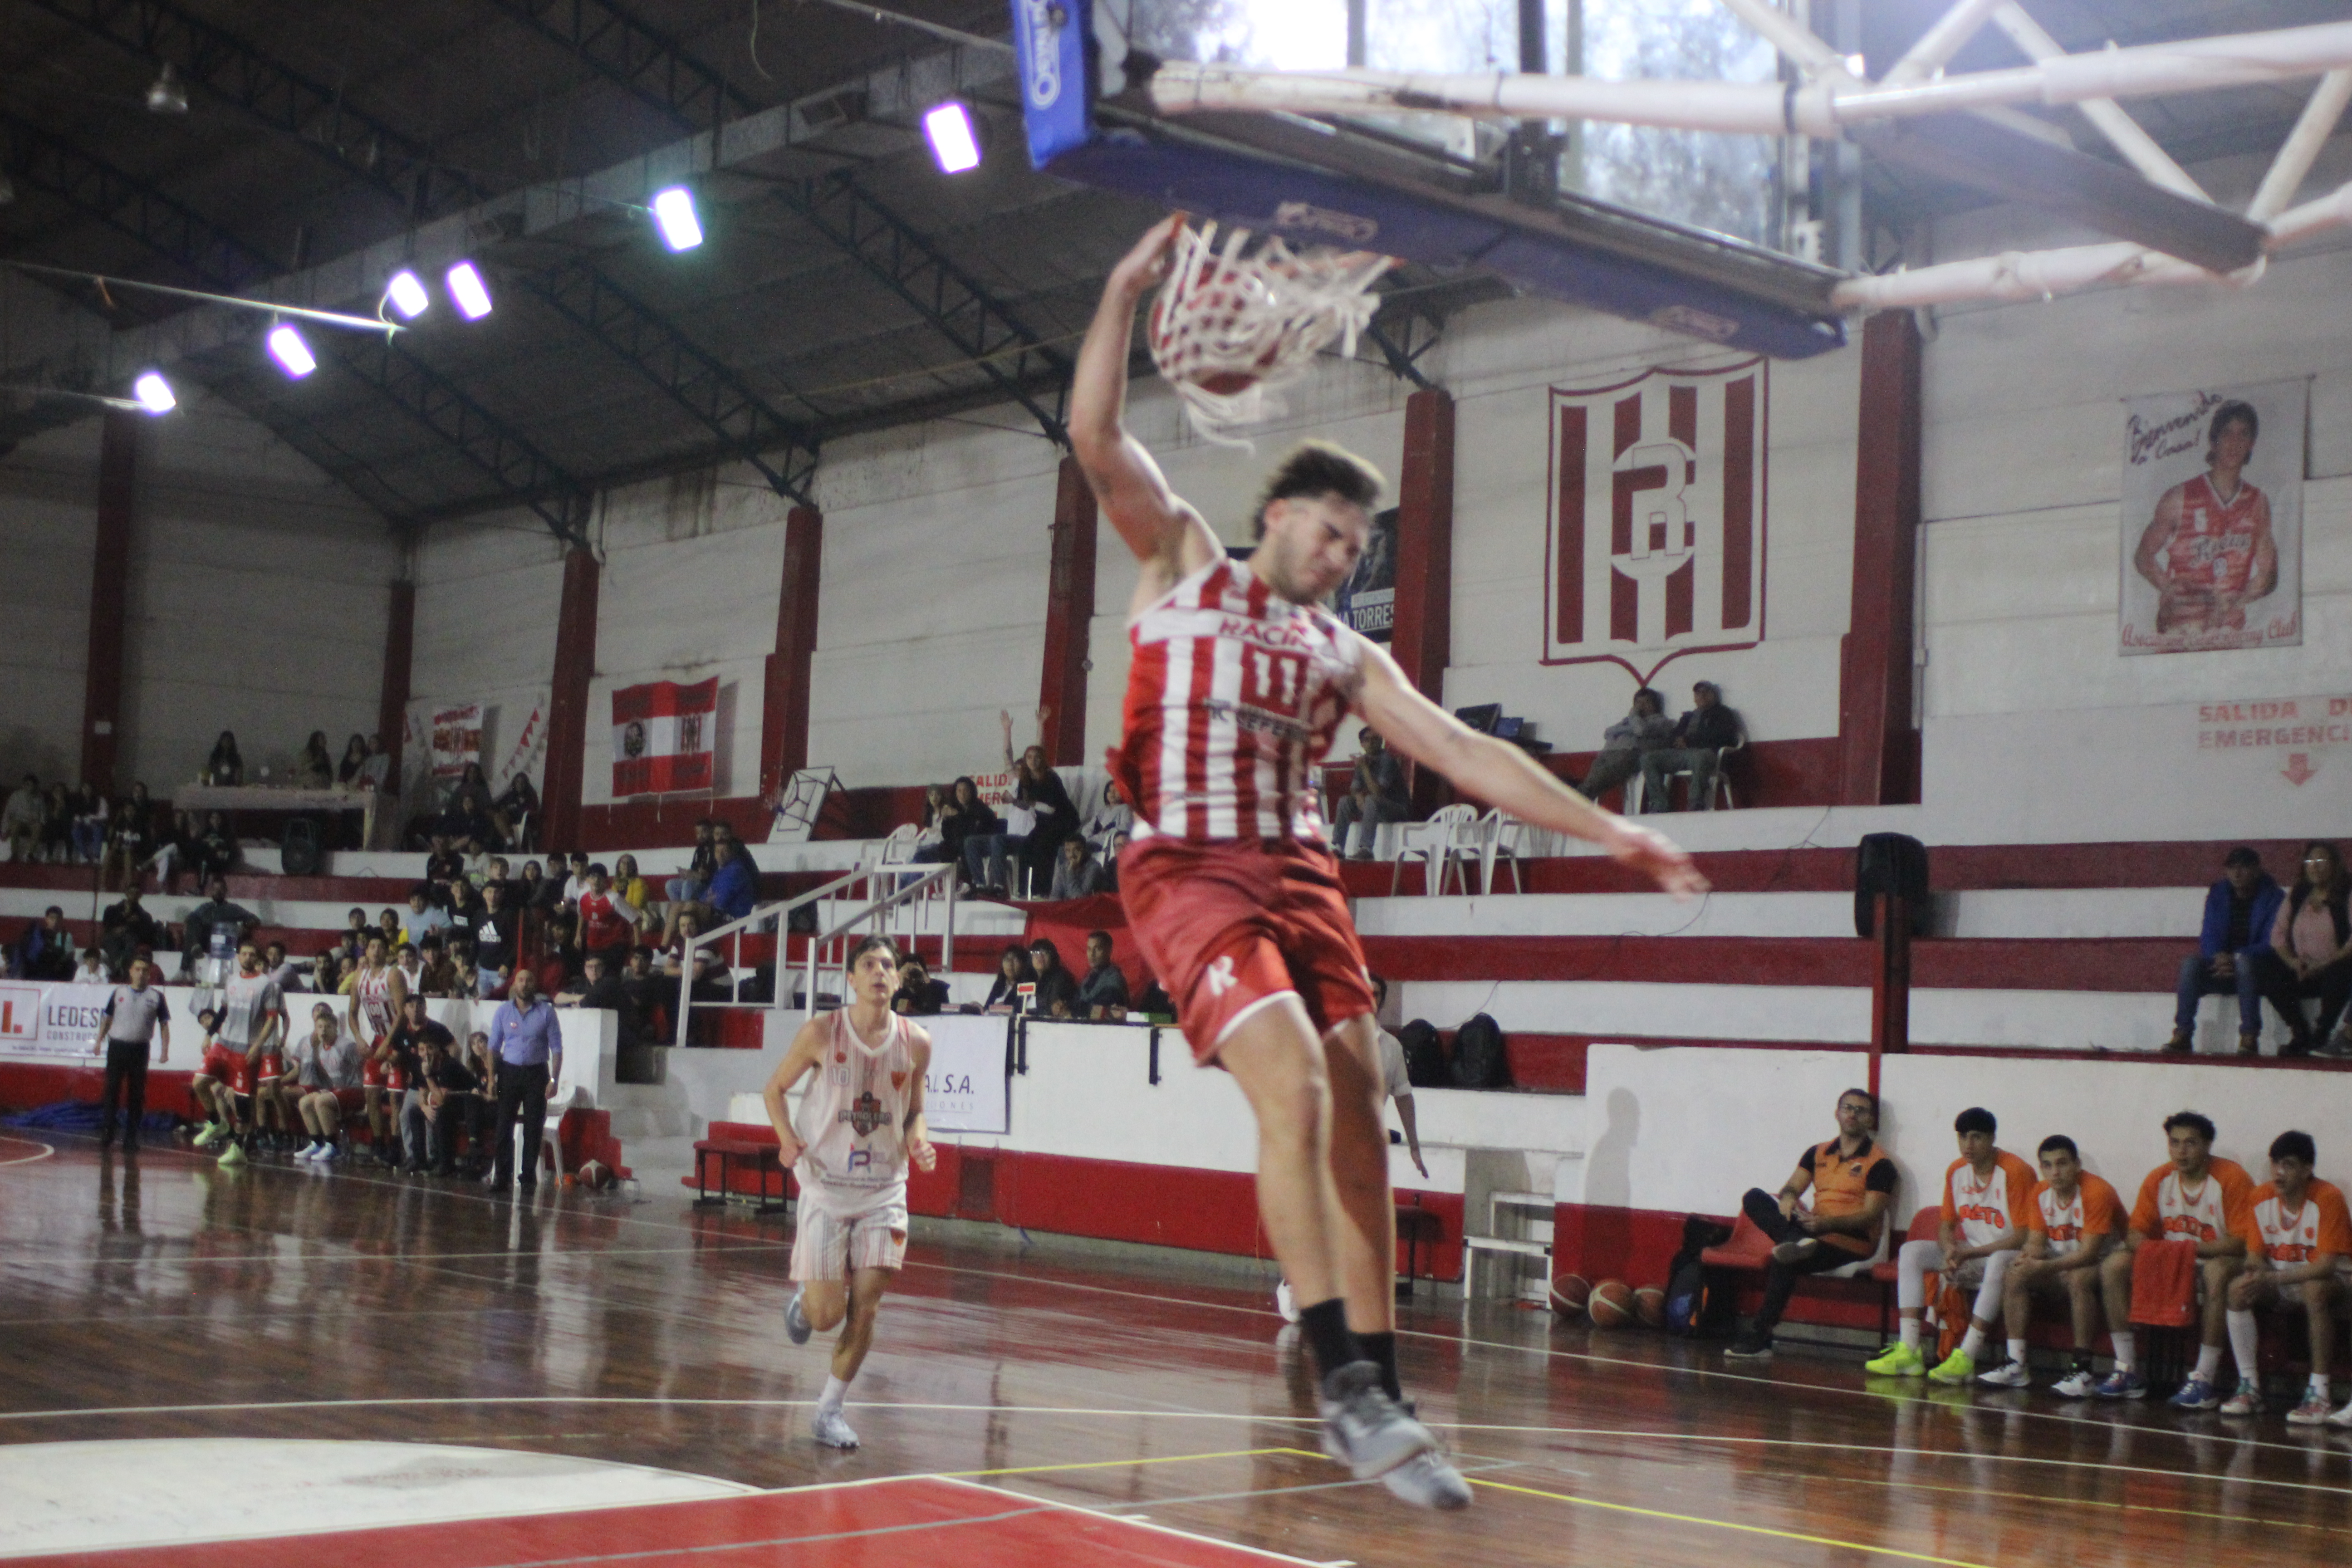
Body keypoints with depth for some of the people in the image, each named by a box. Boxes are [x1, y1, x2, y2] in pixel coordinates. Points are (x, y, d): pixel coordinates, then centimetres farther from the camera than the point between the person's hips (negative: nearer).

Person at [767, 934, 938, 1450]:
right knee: (827, 1315, -4)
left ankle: (831, 1408, 12)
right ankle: (802, 1301, 34)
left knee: (865, 1307, -5)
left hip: (884, 1189, 2)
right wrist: (787, 1139, -13)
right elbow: (775, 1088, 3)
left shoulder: (915, 1044, -2)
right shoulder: (822, 1032, -9)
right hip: (826, 1185, -2)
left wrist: (918, 1141, -9)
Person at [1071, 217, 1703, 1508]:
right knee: (1293, 1083, -23)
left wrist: (1606, 830, 5)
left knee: (1357, 1116, -2)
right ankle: (1345, 1379, -23)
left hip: (1300, 878, 6)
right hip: (1188, 871, -6)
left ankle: (1375, 1391, 4)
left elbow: (1464, 753, 13)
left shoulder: (1349, 658, 19)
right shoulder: (1182, 563, 10)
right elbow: (1097, 439, -1)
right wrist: (1126, 292, -8)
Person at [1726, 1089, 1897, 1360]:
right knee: (1754, 1198, -13)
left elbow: (1871, 1216, -9)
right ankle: (1795, 1242, -39)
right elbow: (1792, 1188, 11)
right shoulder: (1817, 1153, 19)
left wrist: (1826, 1222, -24)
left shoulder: (1879, 1163, 0)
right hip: (1812, 1231, 6)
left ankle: (1760, 1337, -26)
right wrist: (1787, 1198, -16)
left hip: (1851, 1240, -6)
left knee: (1784, 1262, -32)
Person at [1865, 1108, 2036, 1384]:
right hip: (1968, 1253, 7)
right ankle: (1908, 1352, -21)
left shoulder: (2016, 1172, -17)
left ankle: (1965, 1358, -43)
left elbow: (2023, 1237, -19)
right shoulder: (1956, 1171, 3)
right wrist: (1950, 1252, -14)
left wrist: (1969, 1253, -21)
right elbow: (1947, 1225, 10)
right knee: (1911, 1252, -9)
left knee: (1999, 1263, -40)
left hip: (2007, 1254, -7)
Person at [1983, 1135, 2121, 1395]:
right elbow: (2036, 1242, 1)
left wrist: (2044, 1267, -36)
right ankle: (2017, 1365, -13)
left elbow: (2089, 1253, -26)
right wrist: (2029, 1256, -25)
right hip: (2062, 1265, 7)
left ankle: (2084, 1371, -34)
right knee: (2016, 1274, -14)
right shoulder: (2041, 1193, 0)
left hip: (2101, 1266, -7)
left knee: (2078, 1279, -37)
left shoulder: (2097, 1192, -22)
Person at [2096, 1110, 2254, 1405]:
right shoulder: (2159, 1179, 1)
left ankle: (2204, 1380, -37)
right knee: (2114, 1265, -16)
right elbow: (2134, 1232, 2)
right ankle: (2127, 1371, -15)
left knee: (2219, 1271, -39)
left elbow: (2240, 1243, -20)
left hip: (2216, 1260, -5)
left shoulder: (2231, 1178, -14)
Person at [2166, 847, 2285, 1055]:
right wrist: (2218, 957, -20)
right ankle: (2183, 1035, -28)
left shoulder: (2273, 897, -4)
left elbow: (2272, 944, -13)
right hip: (2222, 966, 4)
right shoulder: (2218, 895, 9)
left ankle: (2250, 1037, -35)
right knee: (2190, 963, -25)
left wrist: (2235, 959, -25)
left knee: (2244, 962, -38)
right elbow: (2209, 938, 4)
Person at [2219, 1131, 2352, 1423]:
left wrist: (2273, 1279, -32)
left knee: (2315, 1290, -38)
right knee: (2237, 1289, -22)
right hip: (2280, 1281, 5)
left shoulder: (2328, 1198, -21)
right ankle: (2249, 1388, -18)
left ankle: (2319, 1395, -33)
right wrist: (2258, 1274, -25)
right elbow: (2255, 1256, 0)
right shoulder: (2261, 1198, -6)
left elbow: (2326, 1265, -26)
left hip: (2324, 1281, -5)